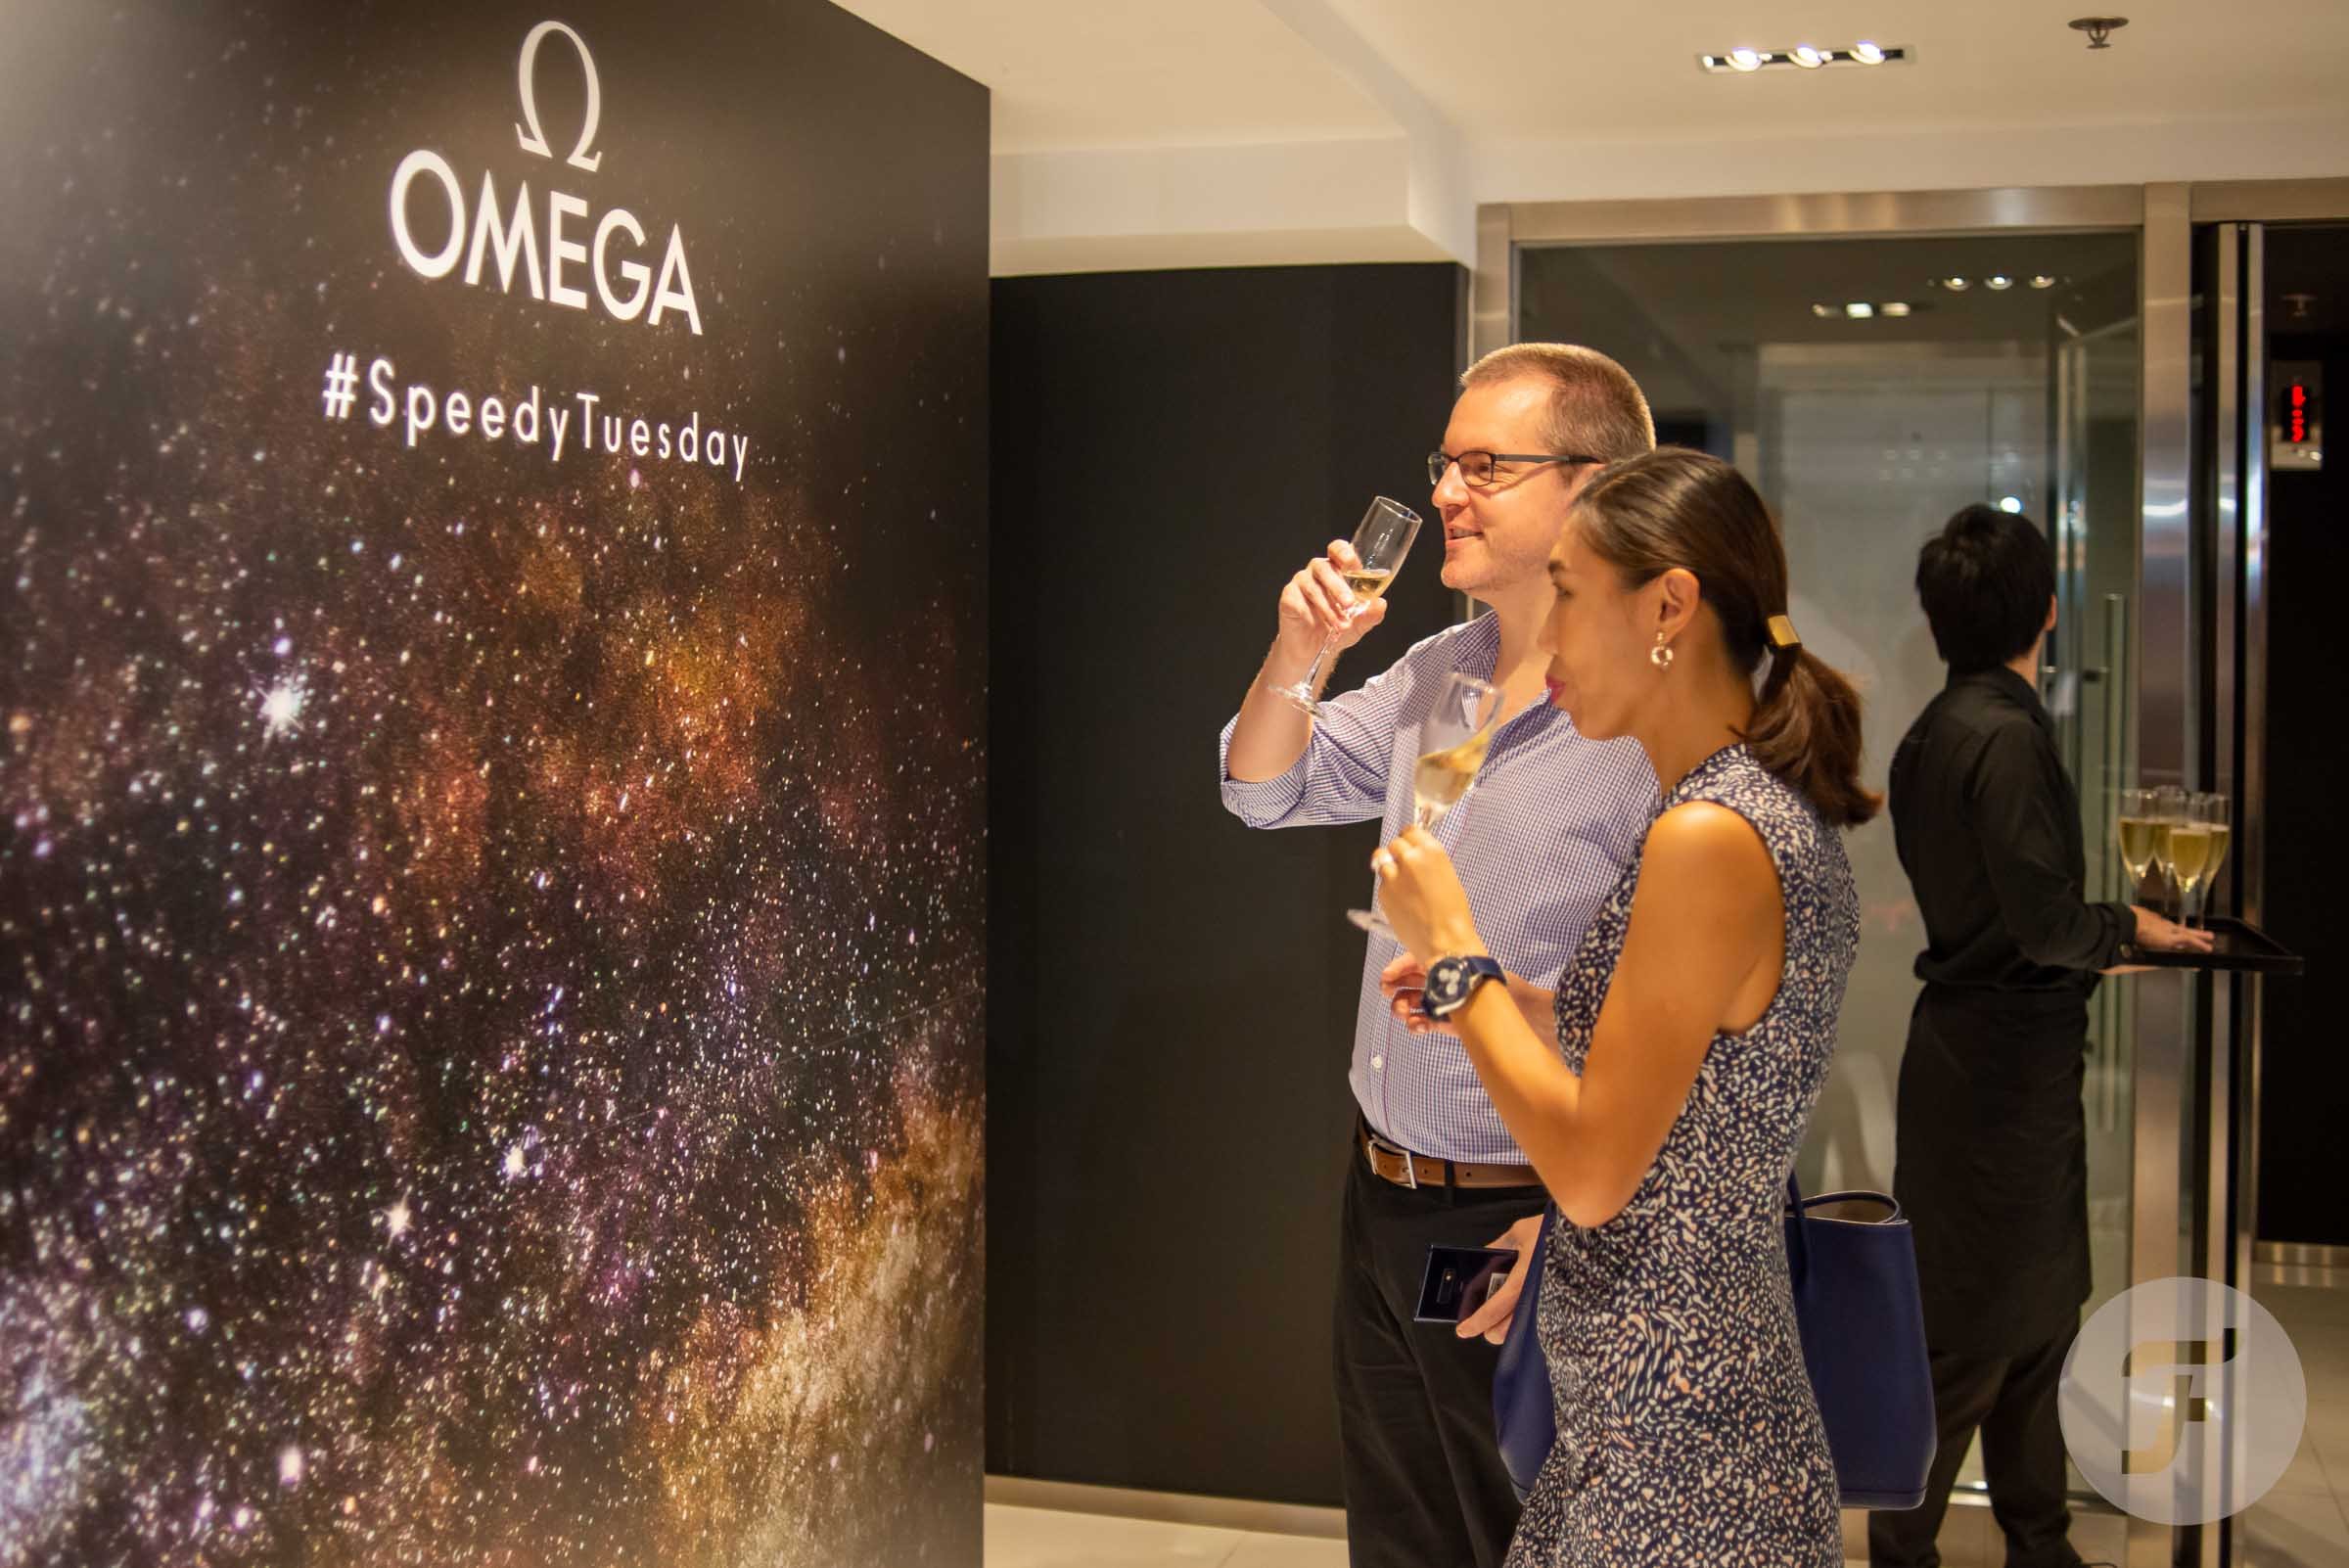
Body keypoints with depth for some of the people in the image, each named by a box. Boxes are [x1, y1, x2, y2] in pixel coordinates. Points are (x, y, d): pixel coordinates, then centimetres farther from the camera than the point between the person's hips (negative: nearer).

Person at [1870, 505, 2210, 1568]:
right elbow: (2045, 918, -21)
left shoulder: (1935, 730, 10)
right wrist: (2128, 929, -4)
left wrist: (2091, 948, 13)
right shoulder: (2006, 733, -19)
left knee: (2036, 1310, 19)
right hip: (2004, 1059, -10)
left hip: (1969, 1036, 10)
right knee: (1977, 1324, 1)